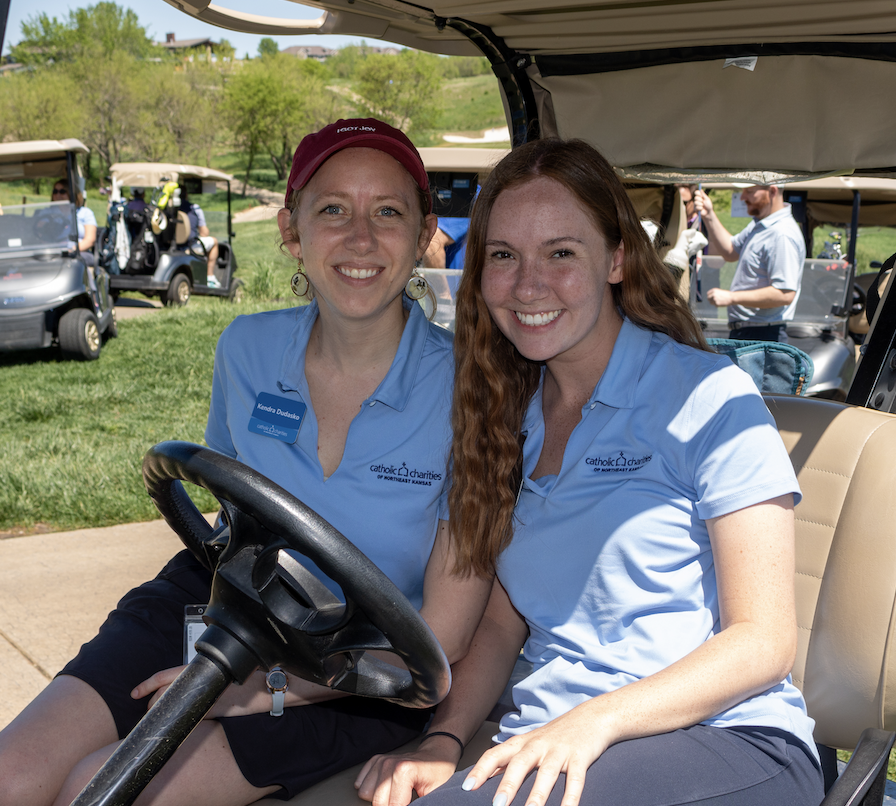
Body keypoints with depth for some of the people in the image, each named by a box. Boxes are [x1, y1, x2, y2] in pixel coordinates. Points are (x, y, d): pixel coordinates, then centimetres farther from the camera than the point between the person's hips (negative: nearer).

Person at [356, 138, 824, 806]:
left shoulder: (710, 397, -4)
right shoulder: (511, 418, 15)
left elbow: (765, 642, -9)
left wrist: (595, 720, -23)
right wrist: (442, 742, -4)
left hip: (730, 744, -4)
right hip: (553, 749, 5)